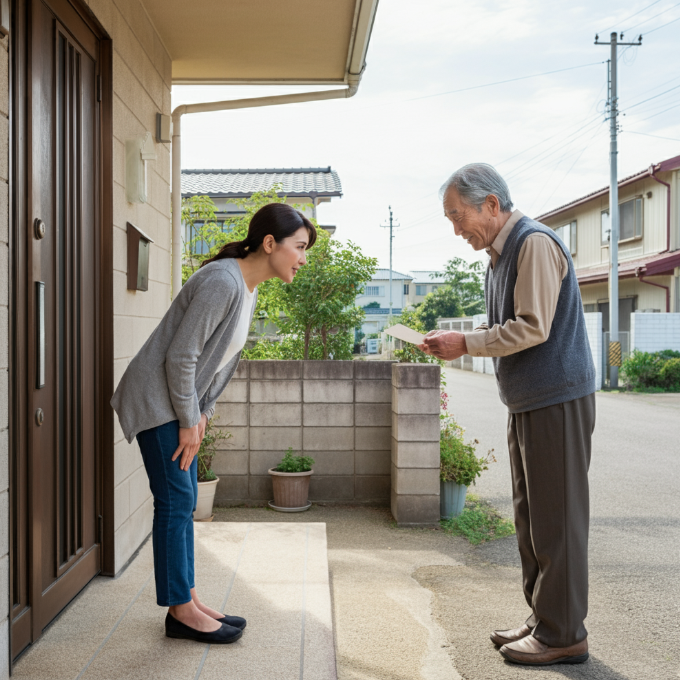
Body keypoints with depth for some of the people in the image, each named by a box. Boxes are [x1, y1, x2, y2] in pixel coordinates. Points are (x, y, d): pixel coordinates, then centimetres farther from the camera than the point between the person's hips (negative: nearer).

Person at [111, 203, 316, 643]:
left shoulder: (249, 289, 7)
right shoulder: (222, 281, -24)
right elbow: (180, 356, -24)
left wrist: (201, 413, 8)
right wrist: (188, 422, -17)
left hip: (181, 402, 10)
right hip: (156, 398, -9)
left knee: (184, 500, 12)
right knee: (176, 501, -4)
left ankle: (188, 602, 21)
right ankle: (181, 612, 7)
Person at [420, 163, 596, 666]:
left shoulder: (535, 243, -14)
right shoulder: (502, 252, 17)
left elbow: (532, 327, -21)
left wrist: (466, 344, -16)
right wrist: (456, 341, 6)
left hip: (557, 402, -10)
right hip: (528, 403, 10)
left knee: (555, 520, -2)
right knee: (531, 518, 14)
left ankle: (562, 634, 9)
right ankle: (543, 619, 26)